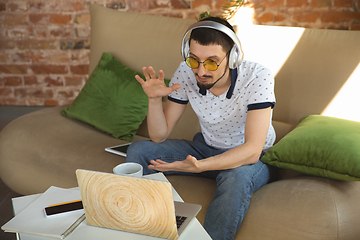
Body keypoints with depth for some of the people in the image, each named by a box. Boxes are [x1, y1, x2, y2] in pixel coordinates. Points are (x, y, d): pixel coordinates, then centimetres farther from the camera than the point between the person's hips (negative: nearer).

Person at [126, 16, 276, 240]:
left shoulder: (258, 77, -27)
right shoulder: (186, 72, -15)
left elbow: (252, 150, -33)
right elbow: (159, 136, -8)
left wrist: (199, 166, -46)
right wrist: (155, 99, -27)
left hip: (253, 158, -4)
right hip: (206, 147, 5)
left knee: (237, 177, -39)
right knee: (138, 150, -9)